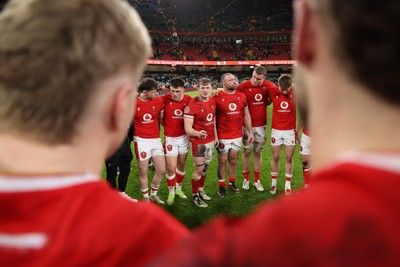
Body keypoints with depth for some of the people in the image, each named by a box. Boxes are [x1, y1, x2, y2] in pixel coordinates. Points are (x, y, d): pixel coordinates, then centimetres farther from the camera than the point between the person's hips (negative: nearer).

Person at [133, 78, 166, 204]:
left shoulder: (158, 101, -1)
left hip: (156, 139, 4)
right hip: (141, 140, -3)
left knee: (161, 170, 6)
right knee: (143, 172, 5)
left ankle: (154, 194, 29)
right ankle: (145, 198, 26)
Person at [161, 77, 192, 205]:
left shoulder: (189, 100, -8)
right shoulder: (165, 99, -14)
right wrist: (166, 126, -5)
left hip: (184, 137, 3)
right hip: (170, 138, -2)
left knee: (181, 165, 15)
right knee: (171, 167, -1)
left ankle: (179, 189, 35)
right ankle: (171, 193, 20)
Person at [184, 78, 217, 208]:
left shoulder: (213, 101, 1)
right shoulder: (192, 105, -20)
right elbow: (187, 128, -22)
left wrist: (215, 136, 15)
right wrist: (198, 133, -41)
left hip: (211, 140, 7)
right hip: (199, 142, -6)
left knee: (205, 167, 17)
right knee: (199, 169, 0)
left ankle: (201, 190, 35)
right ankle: (195, 196, 17)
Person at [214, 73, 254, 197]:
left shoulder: (242, 96, 3)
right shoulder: (217, 97, -11)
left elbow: (246, 116, 10)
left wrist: (250, 132, 9)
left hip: (238, 136, 4)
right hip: (223, 137, -4)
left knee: (233, 160, 16)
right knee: (222, 161, 7)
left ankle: (232, 183, 33)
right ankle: (221, 186, 22)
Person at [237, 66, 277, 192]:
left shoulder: (269, 86, -5)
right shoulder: (243, 86, -14)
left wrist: (266, 103, -2)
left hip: (261, 125, 2)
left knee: (258, 153, 12)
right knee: (247, 152, 8)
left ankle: (257, 180, 25)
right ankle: (246, 179, 24)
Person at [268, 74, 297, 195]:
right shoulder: (273, 93, -7)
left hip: (290, 131, 0)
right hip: (276, 130, 0)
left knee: (289, 158, 5)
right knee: (275, 158, 8)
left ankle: (288, 185, 17)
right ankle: (273, 183, 23)